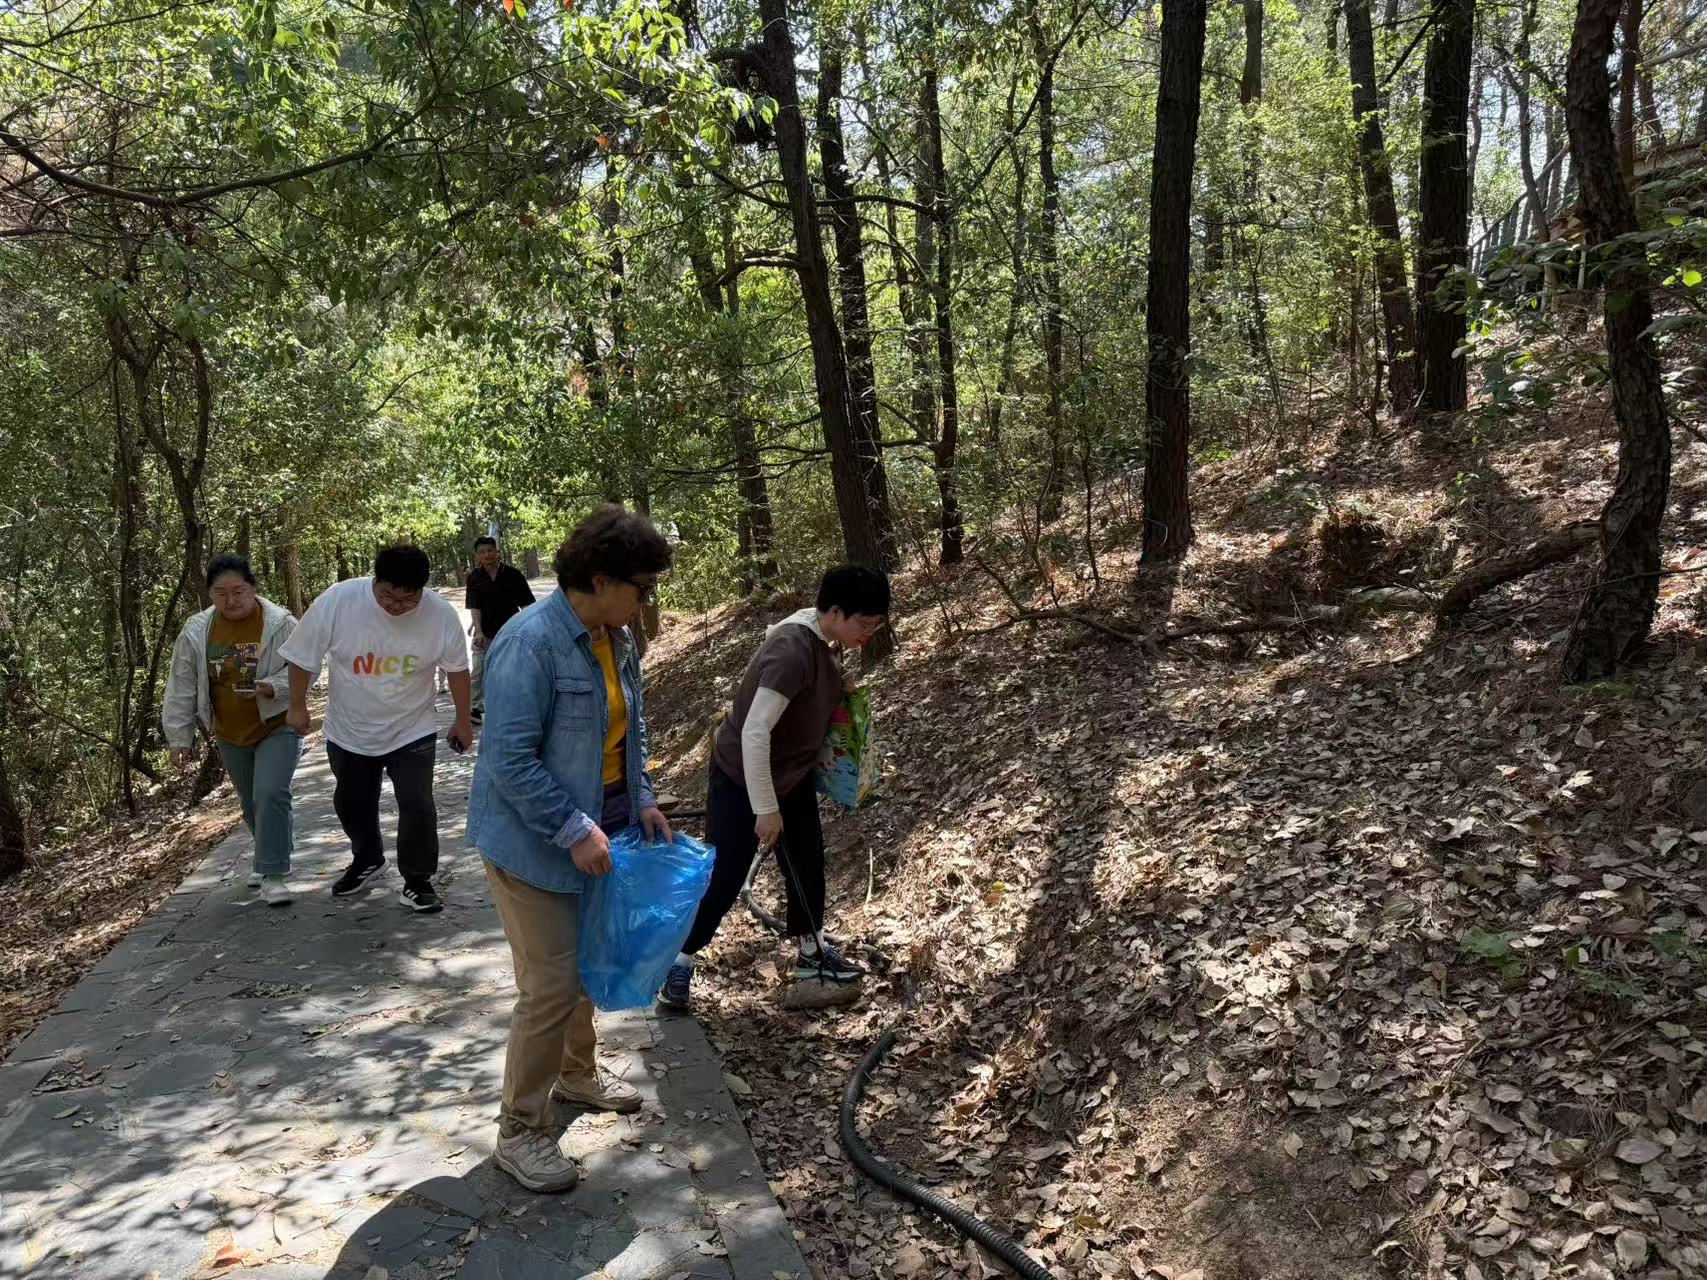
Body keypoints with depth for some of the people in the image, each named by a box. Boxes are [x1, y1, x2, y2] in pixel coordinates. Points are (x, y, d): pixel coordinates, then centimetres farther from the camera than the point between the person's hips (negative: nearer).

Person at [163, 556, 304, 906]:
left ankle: (273, 874, -10)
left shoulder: (281, 624, -15)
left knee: (270, 794, -19)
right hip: (231, 734, 5)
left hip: (277, 726, -4)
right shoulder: (196, 632, -5)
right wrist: (179, 736, 0)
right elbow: (181, 688, 1)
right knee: (252, 803, 17)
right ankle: (273, 858, 38)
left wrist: (272, 687, -29)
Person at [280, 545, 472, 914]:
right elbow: (303, 657, -9)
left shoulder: (441, 613, -21)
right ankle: (367, 860, 45)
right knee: (351, 802, 19)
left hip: (411, 731, -2)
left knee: (416, 805, -4)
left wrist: (463, 721, 3)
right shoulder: (337, 601, -24)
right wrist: (298, 706, 0)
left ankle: (417, 880, 14)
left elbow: (456, 669, -5)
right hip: (349, 731, 2)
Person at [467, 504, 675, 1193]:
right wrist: (574, 830, -26)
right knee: (552, 986, -4)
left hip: (594, 827, 9)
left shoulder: (618, 638, 2)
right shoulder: (530, 643, -25)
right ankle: (520, 1130, 13)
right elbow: (510, 760, -27)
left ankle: (577, 1071, 44)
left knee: (586, 962, 22)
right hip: (533, 840, -9)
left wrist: (643, 799, 5)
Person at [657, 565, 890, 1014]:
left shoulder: (818, 641, -5)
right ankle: (680, 962, 21)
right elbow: (754, 733, -34)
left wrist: (839, 687, 0)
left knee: (808, 864, 15)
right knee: (723, 878, 1)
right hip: (741, 780, -9)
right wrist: (766, 809, -29)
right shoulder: (792, 652, -33)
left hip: (791, 776, 9)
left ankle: (811, 954, 34)